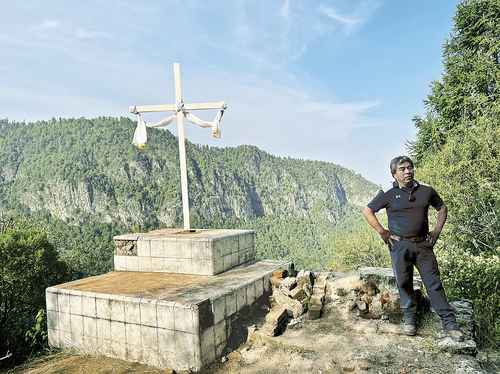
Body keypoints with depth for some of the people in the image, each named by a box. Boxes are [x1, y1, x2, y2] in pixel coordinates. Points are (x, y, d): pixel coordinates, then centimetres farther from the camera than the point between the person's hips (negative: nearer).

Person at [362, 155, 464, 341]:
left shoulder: (426, 191, 6)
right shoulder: (388, 194, -2)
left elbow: (442, 208, 21)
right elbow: (367, 211, 1)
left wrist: (437, 230, 10)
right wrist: (381, 231, -4)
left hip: (423, 244, 2)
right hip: (400, 245, -1)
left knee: (434, 283, 4)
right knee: (404, 283, 6)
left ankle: (449, 322, 13)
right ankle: (409, 319, 22)